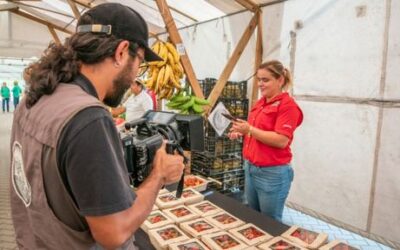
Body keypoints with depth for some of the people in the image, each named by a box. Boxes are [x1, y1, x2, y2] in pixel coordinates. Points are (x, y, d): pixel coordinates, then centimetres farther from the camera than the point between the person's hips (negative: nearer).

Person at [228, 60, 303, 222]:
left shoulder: (287, 105, -14)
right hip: (250, 168, 8)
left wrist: (250, 129, -22)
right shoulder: (260, 103, 10)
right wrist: (241, 132, 5)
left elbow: (281, 140, -23)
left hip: (273, 173, -8)